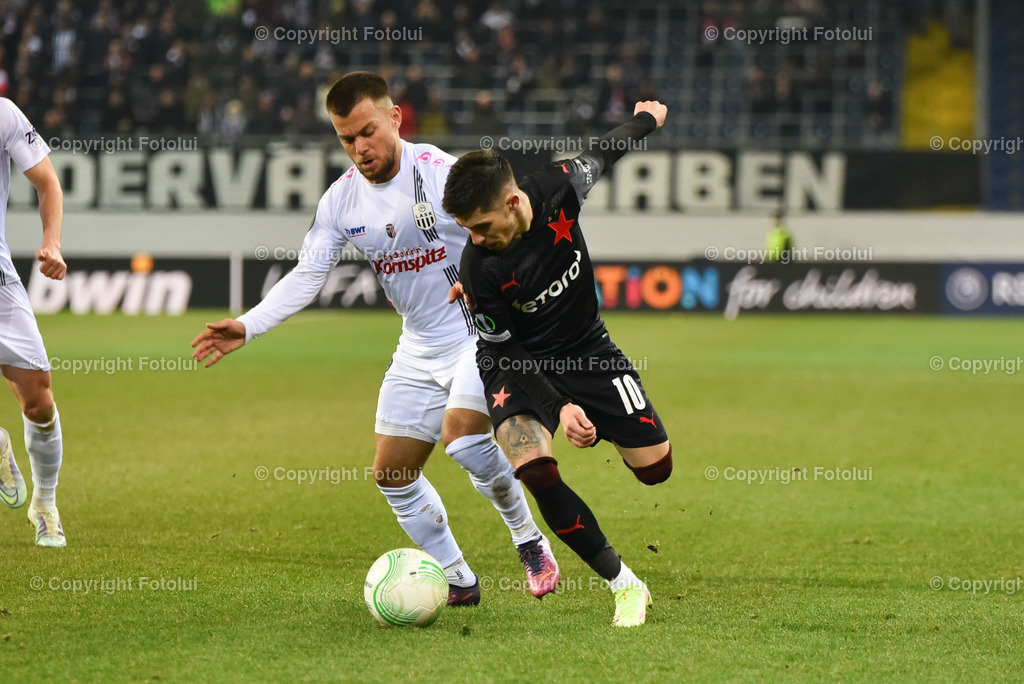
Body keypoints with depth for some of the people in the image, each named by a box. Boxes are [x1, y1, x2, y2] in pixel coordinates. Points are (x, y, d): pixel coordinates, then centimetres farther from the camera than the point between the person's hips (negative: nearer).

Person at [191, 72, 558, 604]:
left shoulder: (442, 173, -17)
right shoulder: (341, 200, -1)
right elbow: (307, 275, 0)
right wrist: (247, 326, -12)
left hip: (482, 331, -7)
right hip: (419, 349, 7)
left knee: (461, 433, -29)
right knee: (392, 473, 4)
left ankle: (529, 541, -7)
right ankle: (457, 580, 17)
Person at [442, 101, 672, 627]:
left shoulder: (559, 189, -22)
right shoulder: (479, 270, -28)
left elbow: (600, 155, 1)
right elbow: (502, 349, -18)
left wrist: (645, 119, 20)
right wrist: (559, 406, -29)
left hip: (586, 348, 3)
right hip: (520, 365, -3)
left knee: (657, 468, 0)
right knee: (535, 470, -28)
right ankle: (625, 587, -14)